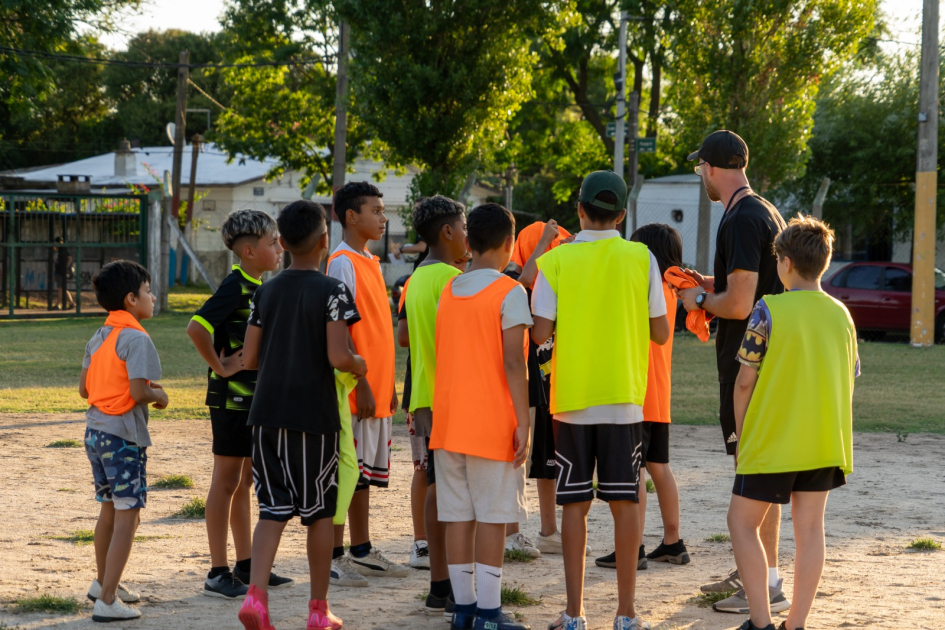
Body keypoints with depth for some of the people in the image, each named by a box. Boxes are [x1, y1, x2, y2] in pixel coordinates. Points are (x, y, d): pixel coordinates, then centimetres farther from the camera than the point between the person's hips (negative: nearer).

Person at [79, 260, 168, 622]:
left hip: (95, 431, 9)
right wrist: (159, 395, -4)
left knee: (109, 510, 23)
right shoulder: (136, 339, -16)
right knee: (127, 517, -4)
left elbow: (84, 389, 13)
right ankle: (107, 601, -7)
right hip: (124, 436, -9)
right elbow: (138, 392, -24)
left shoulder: (98, 337, 10)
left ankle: (103, 582, 36)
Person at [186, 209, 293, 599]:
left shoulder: (257, 287, 12)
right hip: (231, 398, -9)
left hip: (254, 398, 9)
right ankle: (218, 574, 3)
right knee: (227, 481, -3)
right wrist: (219, 367, -18)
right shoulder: (235, 286, -16)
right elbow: (196, 328, -28)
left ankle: (246, 566, 23)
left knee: (244, 482, 14)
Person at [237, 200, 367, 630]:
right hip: (315, 415, -4)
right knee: (320, 512, 8)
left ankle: (256, 594, -13)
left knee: (273, 509, 6)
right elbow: (338, 357, -18)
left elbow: (249, 359, 7)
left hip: (268, 413, 4)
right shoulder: (332, 292, -9)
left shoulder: (266, 292, 6)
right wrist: (360, 366, 4)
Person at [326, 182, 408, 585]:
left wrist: (388, 383, 18)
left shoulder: (370, 262, 16)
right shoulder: (342, 263, -12)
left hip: (377, 389, 9)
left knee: (365, 472, 14)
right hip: (355, 390, -9)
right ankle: (334, 557, 0)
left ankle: (362, 552, 21)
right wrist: (361, 384, -19)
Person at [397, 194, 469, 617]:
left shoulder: (416, 279, 13)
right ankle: (450, 589, -6)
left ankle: (439, 588, 13)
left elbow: (403, 337, 21)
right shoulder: (451, 278, -14)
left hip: (425, 398, 9)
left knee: (438, 488, 10)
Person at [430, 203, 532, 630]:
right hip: (492, 423, -5)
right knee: (492, 515, -2)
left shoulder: (447, 291, 10)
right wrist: (523, 424, -12)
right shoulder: (510, 293, -8)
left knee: (458, 515, 7)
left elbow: (443, 357, 13)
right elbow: (513, 363, -14)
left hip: (448, 419, 5)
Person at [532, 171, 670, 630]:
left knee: (575, 505, 6)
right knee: (625, 502, 6)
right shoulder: (641, 258, -1)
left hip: (572, 399, 0)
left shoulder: (555, 260, -3)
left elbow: (541, 333, -7)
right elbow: (660, 333, 1)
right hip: (625, 398, 0)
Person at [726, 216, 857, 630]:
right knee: (809, 528, 8)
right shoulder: (841, 315, 4)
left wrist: (740, 433, 2)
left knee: (742, 521, 7)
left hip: (772, 441, -5)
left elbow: (745, 380, -9)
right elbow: (848, 380, 9)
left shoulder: (769, 310, -11)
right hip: (825, 442, 5)